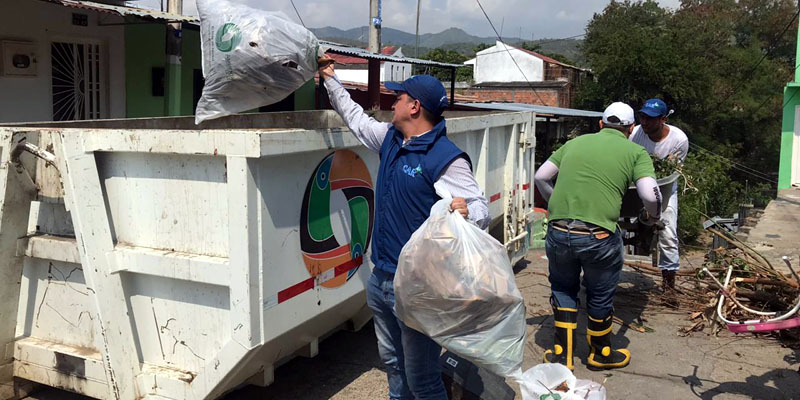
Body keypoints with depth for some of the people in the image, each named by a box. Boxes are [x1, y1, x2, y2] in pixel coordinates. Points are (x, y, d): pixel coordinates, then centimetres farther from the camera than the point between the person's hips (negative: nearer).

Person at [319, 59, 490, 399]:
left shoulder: (446, 159, -19)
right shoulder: (390, 139, 7)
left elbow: (482, 208, -21)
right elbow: (355, 117, 24)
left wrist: (466, 212, -44)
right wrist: (330, 80, 29)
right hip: (381, 280, 9)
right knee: (392, 362, 25)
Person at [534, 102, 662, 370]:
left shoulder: (575, 142, 15)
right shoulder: (636, 152, 5)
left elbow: (541, 177, 15)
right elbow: (650, 195, -7)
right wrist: (651, 216, 15)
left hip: (558, 232, 3)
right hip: (598, 235, -2)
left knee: (563, 289, 24)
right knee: (600, 296, 19)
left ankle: (561, 353, 29)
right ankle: (601, 353, 40)